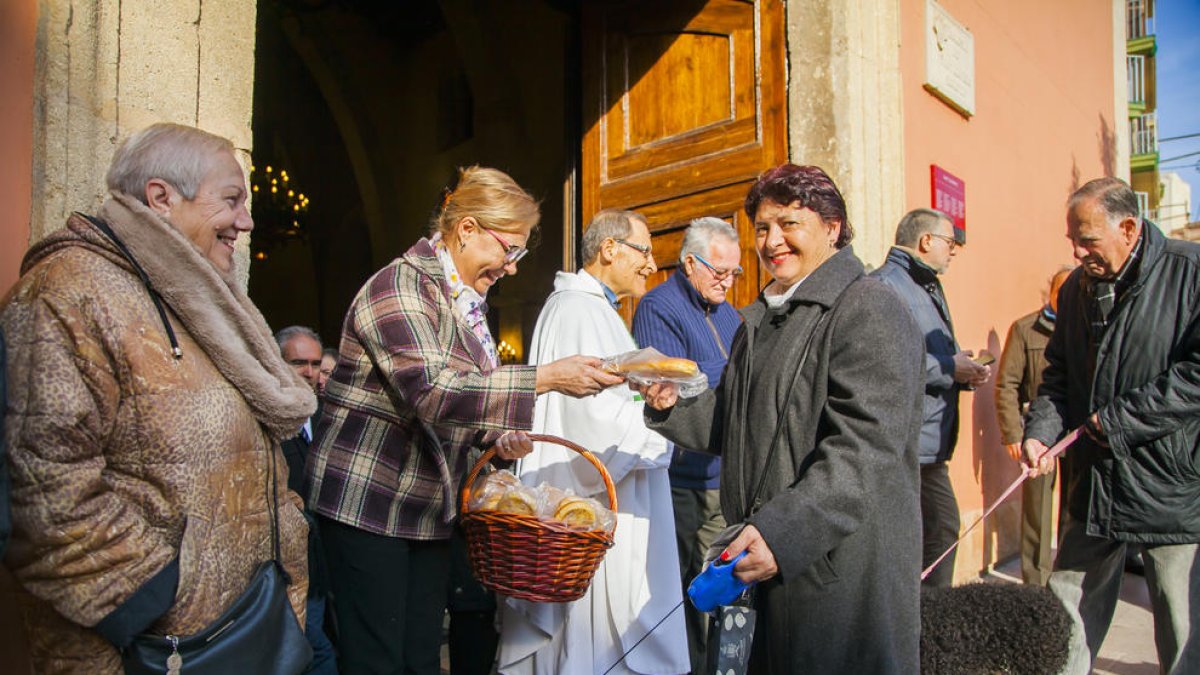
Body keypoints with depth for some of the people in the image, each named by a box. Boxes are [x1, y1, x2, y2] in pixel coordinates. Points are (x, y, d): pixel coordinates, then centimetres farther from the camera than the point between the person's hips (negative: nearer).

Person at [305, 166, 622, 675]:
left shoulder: (467, 302, 11)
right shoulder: (402, 285, -15)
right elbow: (430, 390, -30)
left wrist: (496, 436, 1)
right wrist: (546, 378, -32)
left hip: (429, 506, 8)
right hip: (367, 500, -8)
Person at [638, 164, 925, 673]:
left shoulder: (869, 310, -12)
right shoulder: (761, 319, 16)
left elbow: (865, 446, -23)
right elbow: (733, 422, 20)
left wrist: (784, 531, -30)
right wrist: (674, 405, 1)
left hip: (842, 566, -8)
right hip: (774, 558, 8)